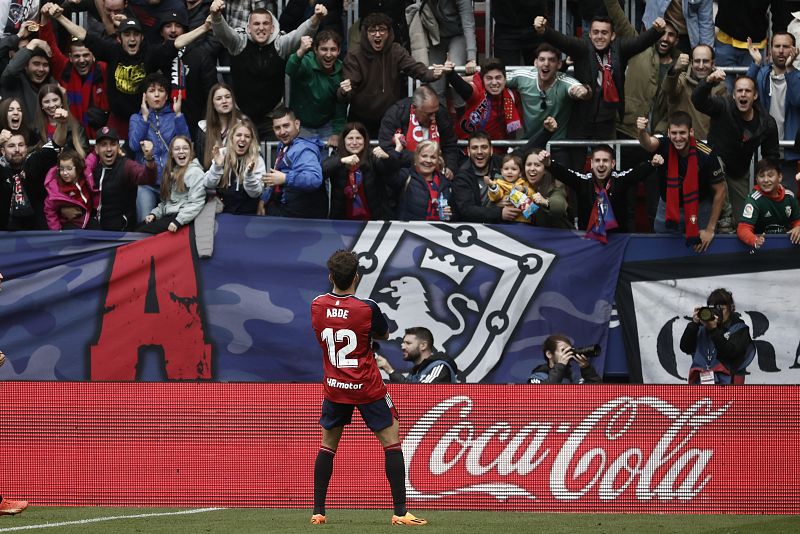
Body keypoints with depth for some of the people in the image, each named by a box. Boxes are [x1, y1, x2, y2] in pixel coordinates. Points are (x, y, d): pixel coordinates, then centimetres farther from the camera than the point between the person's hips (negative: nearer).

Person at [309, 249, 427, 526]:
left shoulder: (317, 306, -6)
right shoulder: (367, 308, -17)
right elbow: (384, 334, 3)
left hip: (334, 387, 4)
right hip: (368, 388, -4)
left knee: (327, 445, 16)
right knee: (391, 441, 3)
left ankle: (318, 511, 13)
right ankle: (400, 512, -3)